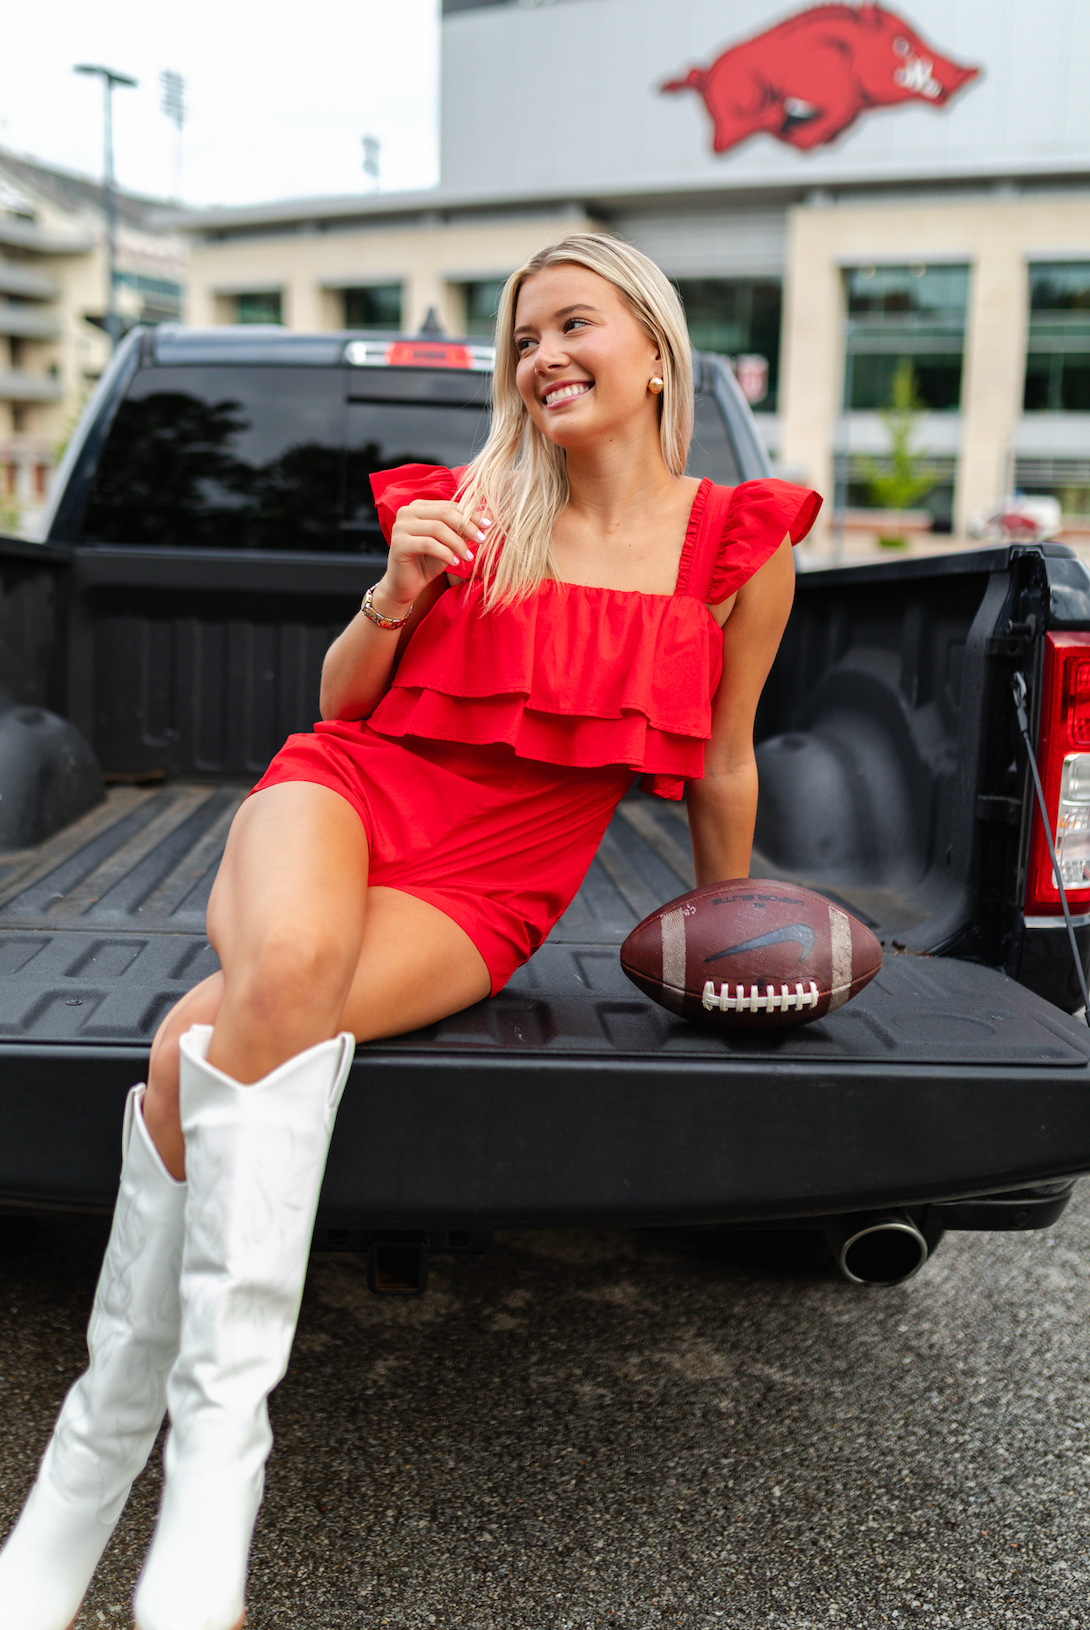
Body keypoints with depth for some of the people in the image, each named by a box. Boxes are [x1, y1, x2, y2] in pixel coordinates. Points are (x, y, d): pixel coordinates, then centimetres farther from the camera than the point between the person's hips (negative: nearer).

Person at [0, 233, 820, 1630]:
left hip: (485, 891, -1)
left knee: (209, 1047, -30)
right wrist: (394, 598, -8)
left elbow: (719, 769, 13)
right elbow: (340, 706, 11)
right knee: (287, 969, -36)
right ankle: (215, 1476, -27)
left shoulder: (741, 548, 2)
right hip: (354, 786, 1)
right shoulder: (472, 505, 6)